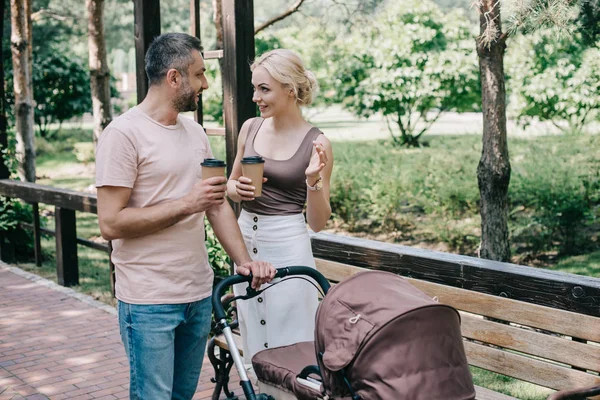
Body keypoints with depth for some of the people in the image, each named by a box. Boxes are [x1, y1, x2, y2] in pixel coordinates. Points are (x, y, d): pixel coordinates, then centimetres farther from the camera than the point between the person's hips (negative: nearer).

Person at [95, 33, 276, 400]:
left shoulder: (196, 132, 12)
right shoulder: (124, 133, -12)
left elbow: (218, 204, 13)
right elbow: (111, 223, -17)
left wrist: (244, 260, -1)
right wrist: (186, 205, -19)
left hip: (199, 294, 7)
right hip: (149, 301, -7)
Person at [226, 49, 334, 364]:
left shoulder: (315, 143, -9)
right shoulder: (250, 128, 4)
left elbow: (318, 222, -6)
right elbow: (231, 183, 17)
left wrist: (313, 180, -22)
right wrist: (237, 190, -5)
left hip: (288, 246, -5)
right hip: (246, 240, 5)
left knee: (290, 345, 2)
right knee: (253, 343, 14)